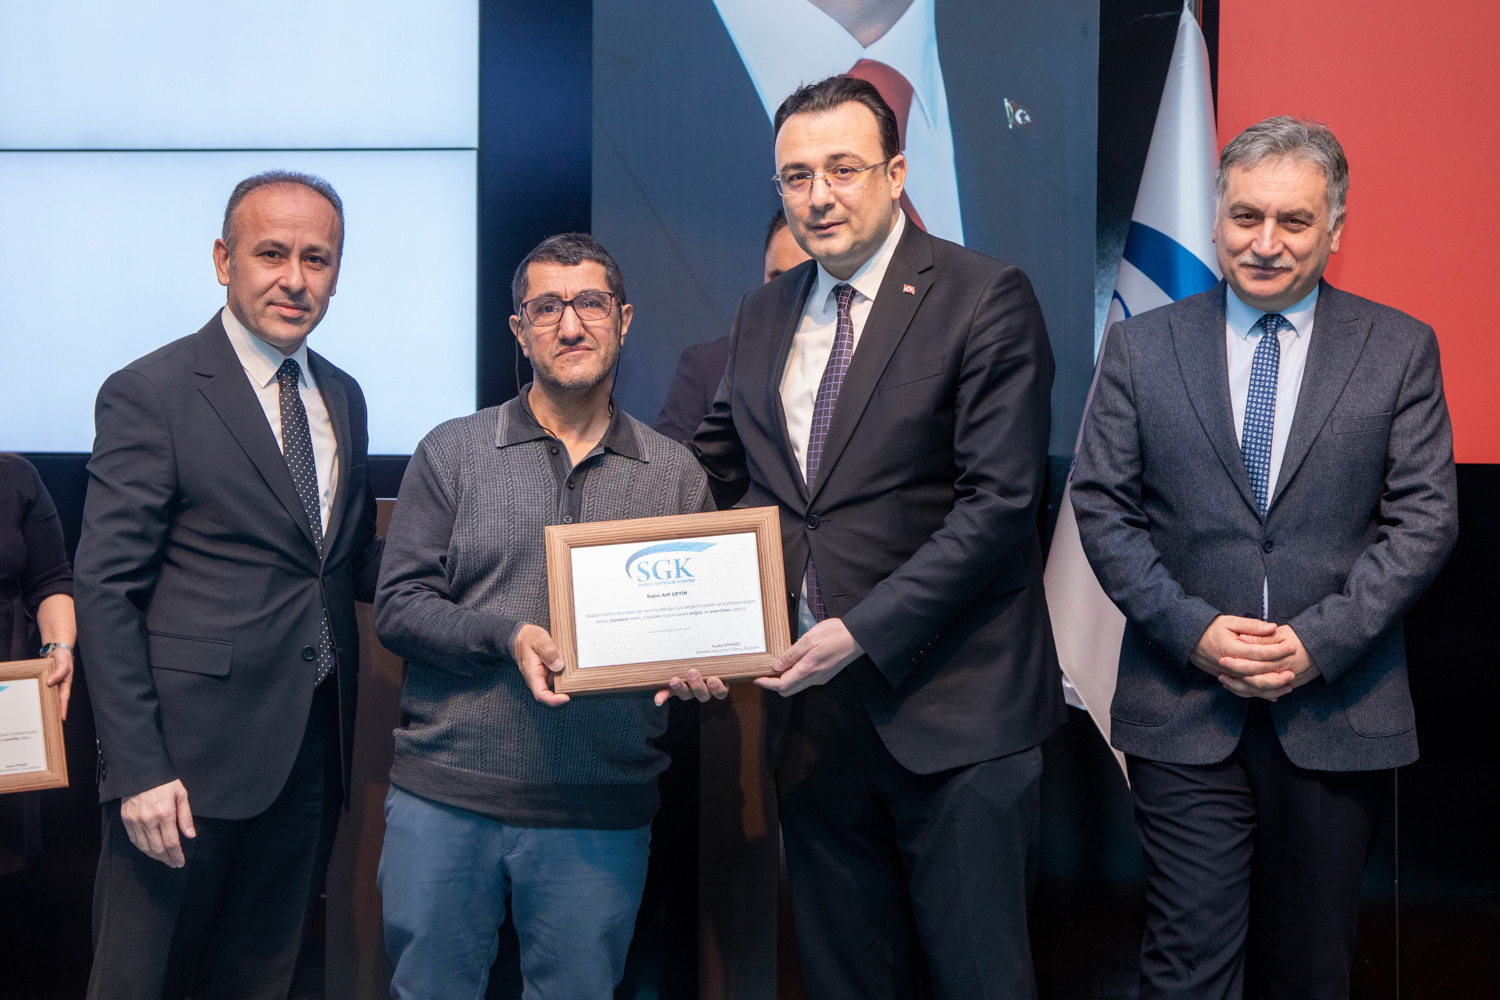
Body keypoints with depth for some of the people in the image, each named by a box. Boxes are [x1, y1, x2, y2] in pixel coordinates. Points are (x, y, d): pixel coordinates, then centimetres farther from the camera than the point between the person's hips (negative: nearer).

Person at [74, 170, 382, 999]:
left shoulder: (342, 397, 11)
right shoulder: (149, 394, -9)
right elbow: (106, 593, -12)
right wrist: (139, 769, -17)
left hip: (311, 746, 6)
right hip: (192, 752, -6)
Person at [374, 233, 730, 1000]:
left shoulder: (676, 473, 9)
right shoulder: (451, 453, 5)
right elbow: (397, 605, 0)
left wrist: (699, 671, -12)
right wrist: (506, 638, -16)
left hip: (602, 815, 1)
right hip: (446, 797, 0)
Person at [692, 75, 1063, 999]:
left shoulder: (985, 298, -8)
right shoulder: (764, 315, 12)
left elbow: (999, 500, -14)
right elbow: (722, 470, 20)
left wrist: (863, 631, -17)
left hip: (952, 711, -5)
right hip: (813, 708, 6)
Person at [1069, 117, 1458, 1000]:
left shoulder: (1400, 349, 4)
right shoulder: (1141, 346, 5)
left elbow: (1425, 518, -1)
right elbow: (1102, 505, 2)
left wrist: (1322, 639, -12)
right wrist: (1193, 629, -11)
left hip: (1339, 712, 1)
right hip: (1183, 711, 0)